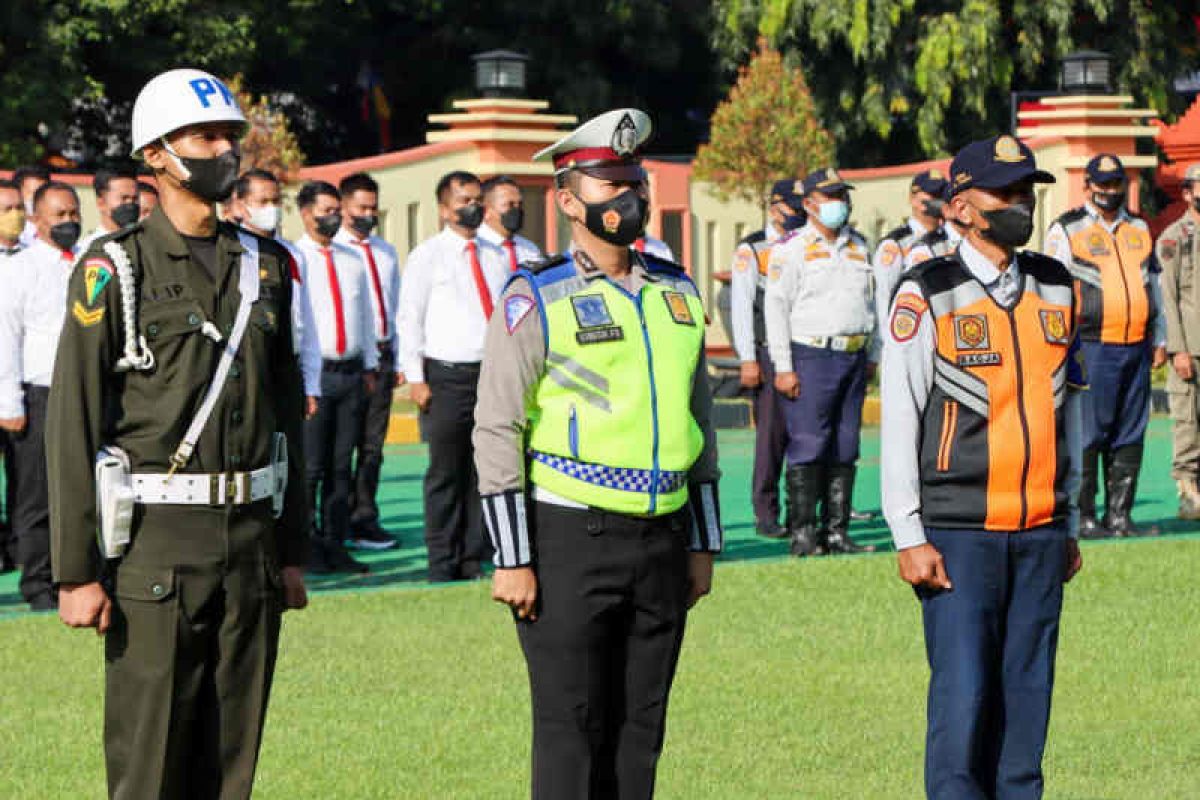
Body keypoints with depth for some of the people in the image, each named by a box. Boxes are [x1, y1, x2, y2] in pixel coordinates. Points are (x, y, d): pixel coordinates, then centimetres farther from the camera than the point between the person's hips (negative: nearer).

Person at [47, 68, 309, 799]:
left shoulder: (264, 267, 11)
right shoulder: (115, 271, -6)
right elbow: (73, 424, -9)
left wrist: (292, 551, 12)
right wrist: (77, 572, -13)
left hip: (251, 539, 5)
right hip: (155, 541, -5)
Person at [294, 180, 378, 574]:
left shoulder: (353, 261, 16)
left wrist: (369, 366, 17)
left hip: (350, 374, 6)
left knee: (341, 465, 7)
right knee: (309, 466, -7)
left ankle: (335, 547, 11)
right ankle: (306, 549, -2)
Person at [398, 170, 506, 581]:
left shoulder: (496, 257, 14)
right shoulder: (427, 256, 1)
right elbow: (409, 319, -2)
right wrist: (416, 378, -8)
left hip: (495, 374, 4)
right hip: (448, 376, -4)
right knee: (446, 474, -1)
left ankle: (473, 559, 11)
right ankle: (443, 564, 4)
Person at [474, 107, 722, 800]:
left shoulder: (677, 293, 12)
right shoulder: (537, 300, -5)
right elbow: (497, 432, -7)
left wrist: (703, 545, 14)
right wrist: (512, 559, -12)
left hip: (661, 540, 5)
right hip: (570, 538, -5)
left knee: (640, 729, 8)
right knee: (570, 729, -4)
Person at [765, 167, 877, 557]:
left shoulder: (858, 246, 17)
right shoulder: (791, 248, -1)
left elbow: (871, 302, 23)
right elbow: (776, 308, -5)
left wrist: (872, 356, 17)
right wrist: (783, 368, -11)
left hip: (853, 358, 6)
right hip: (811, 355, -6)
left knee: (844, 450, 5)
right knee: (808, 448, -9)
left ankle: (836, 532, 9)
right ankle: (802, 534, -6)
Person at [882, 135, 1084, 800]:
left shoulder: (1056, 289, 11)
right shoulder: (927, 296, -4)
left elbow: (1068, 412, 16)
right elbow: (899, 422, -5)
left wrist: (1069, 526, 14)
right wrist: (909, 538, -9)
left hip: (1041, 535, 5)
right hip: (959, 536, -5)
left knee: (1026, 694, 5)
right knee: (963, 696, -7)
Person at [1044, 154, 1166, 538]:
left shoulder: (1139, 229, 19)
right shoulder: (1066, 230, 2)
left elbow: (1153, 286, 24)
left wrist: (1159, 340, 18)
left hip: (1136, 347, 5)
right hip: (1093, 346, -5)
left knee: (1129, 435, 5)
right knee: (1087, 434, -7)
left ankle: (1119, 516, 9)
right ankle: (1082, 516, -2)